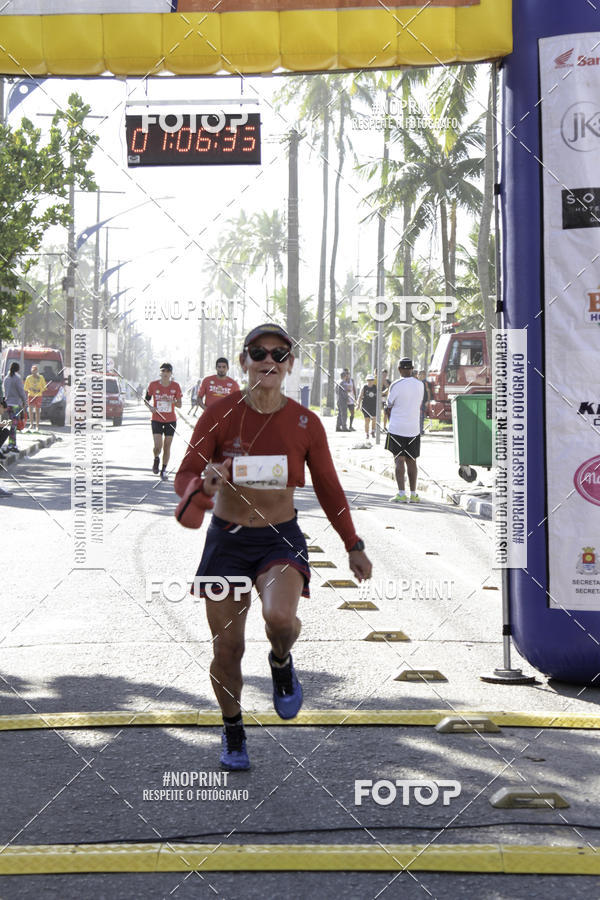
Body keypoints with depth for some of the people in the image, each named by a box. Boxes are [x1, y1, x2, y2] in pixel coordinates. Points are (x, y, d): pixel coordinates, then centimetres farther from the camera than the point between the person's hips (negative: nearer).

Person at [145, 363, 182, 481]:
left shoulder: (175, 386, -2)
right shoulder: (153, 385, -4)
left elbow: (179, 405, 1)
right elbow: (146, 400, 9)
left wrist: (171, 401, -19)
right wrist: (150, 407, -12)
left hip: (171, 420, 1)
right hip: (157, 420, -1)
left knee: (167, 447, 4)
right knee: (158, 446, -13)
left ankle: (164, 470, 19)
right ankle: (156, 459, 21)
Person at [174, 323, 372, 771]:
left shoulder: (305, 423, -4)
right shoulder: (220, 415, -8)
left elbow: (328, 488, 8)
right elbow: (185, 476, -7)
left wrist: (354, 545, 13)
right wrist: (205, 483, -31)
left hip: (281, 538, 0)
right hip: (227, 539, 1)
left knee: (280, 617, -29)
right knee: (227, 648, 3)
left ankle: (282, 665, 8)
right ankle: (233, 731, 30)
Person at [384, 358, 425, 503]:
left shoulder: (396, 386, -10)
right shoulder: (420, 385, 4)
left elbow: (388, 408, 0)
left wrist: (390, 422, 18)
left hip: (397, 428, -4)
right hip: (414, 428, 4)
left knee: (399, 460, -2)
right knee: (411, 461, 10)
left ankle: (401, 494, -9)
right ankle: (413, 494, 12)